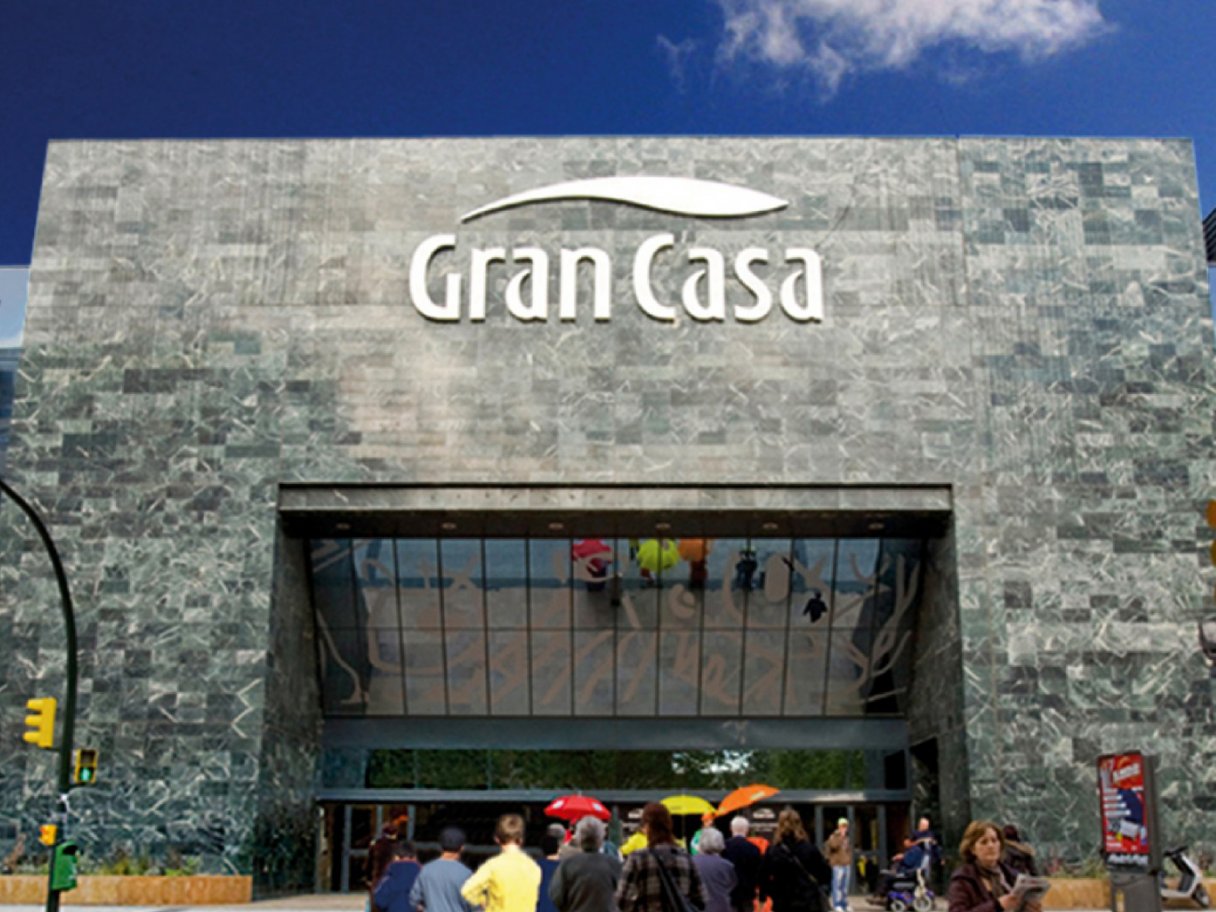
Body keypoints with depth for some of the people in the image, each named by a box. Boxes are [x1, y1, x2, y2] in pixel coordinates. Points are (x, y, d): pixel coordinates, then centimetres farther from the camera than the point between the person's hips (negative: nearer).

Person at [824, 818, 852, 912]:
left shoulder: (848, 838, 17)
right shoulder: (834, 836, -4)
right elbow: (833, 845, -24)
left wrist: (850, 862, 18)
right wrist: (841, 836, -20)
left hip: (847, 864, 7)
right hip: (837, 864, -7)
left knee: (845, 886, 9)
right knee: (837, 885, -10)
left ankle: (844, 904, 15)